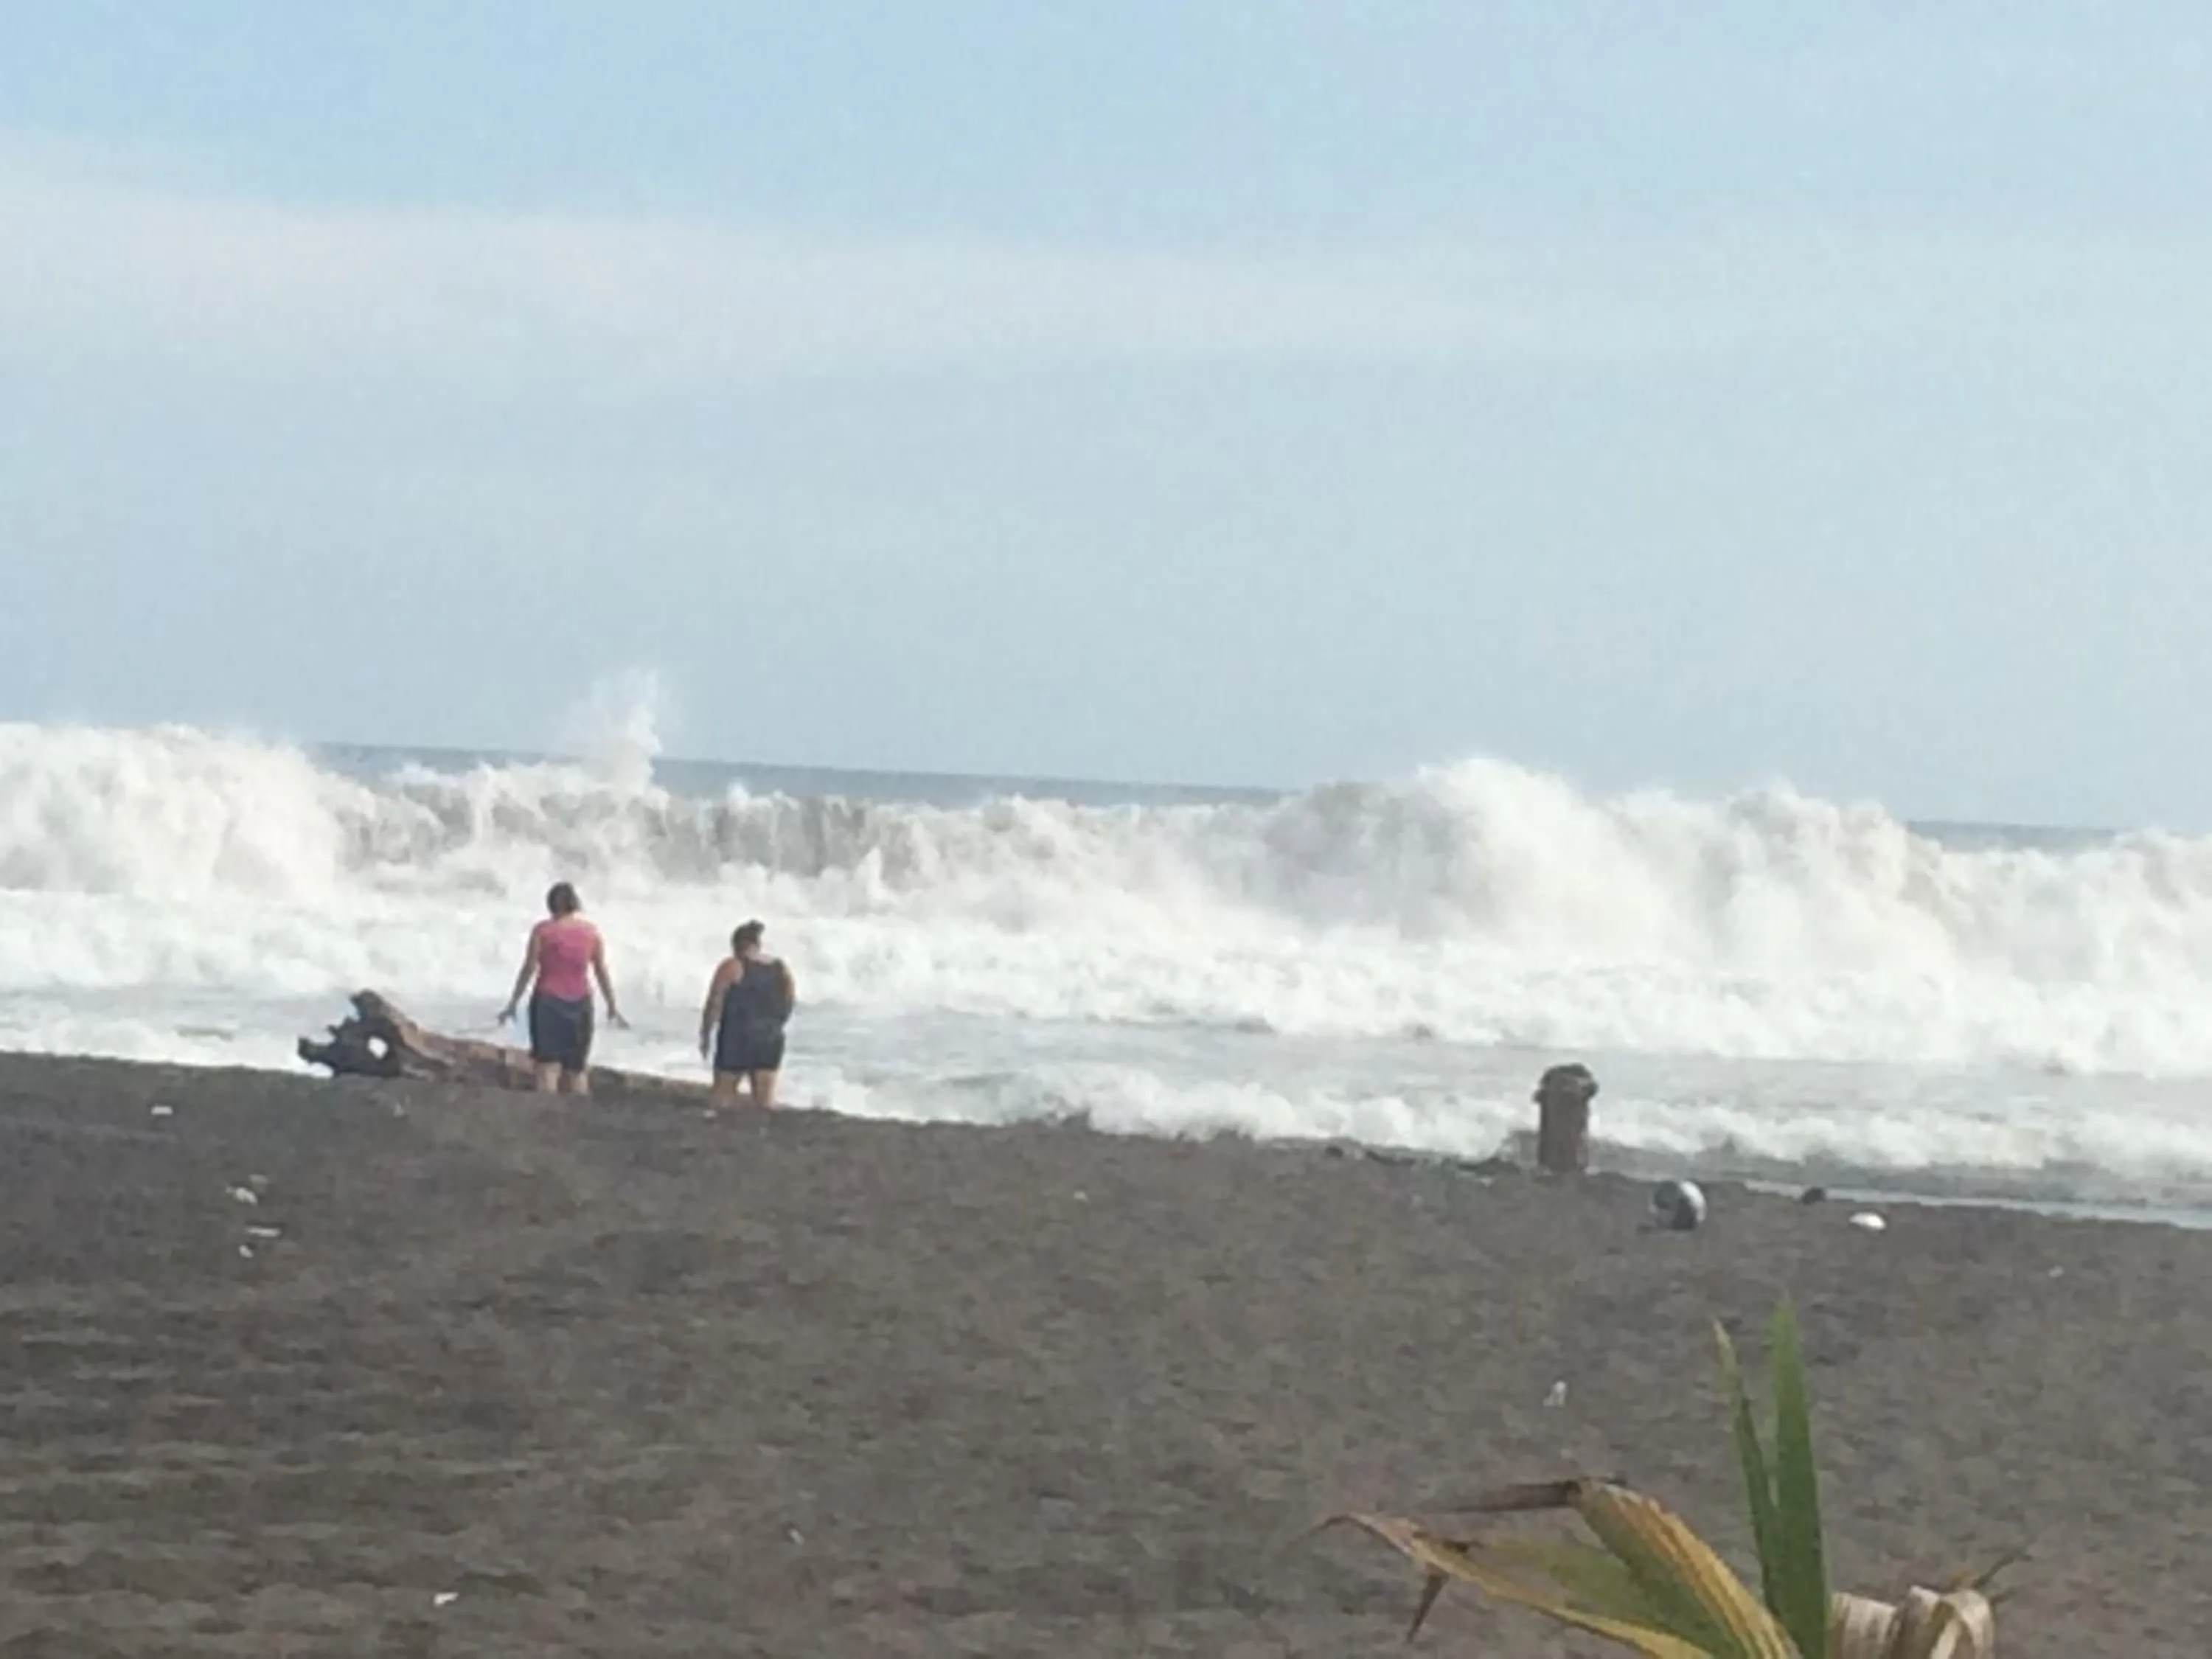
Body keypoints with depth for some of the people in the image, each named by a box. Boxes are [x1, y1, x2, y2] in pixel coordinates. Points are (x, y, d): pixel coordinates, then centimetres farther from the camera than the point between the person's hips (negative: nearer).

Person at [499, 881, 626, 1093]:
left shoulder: (543, 931, -5)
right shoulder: (591, 932, 2)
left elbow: (529, 969, -4)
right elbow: (602, 972, 5)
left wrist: (513, 1003, 4)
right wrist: (612, 1006, 15)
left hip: (547, 1000, -3)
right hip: (580, 1002, 3)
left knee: (548, 1066, -6)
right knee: (577, 1068, 12)